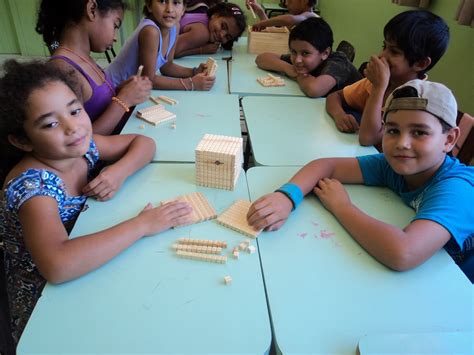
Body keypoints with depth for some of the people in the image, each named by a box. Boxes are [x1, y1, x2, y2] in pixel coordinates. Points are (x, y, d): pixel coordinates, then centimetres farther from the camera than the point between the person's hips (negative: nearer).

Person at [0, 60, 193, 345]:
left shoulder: (81, 146, -10)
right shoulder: (30, 184, -28)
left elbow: (143, 142, 1)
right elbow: (57, 266, -42)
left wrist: (119, 171, -19)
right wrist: (142, 224, -35)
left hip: (87, 274, 6)